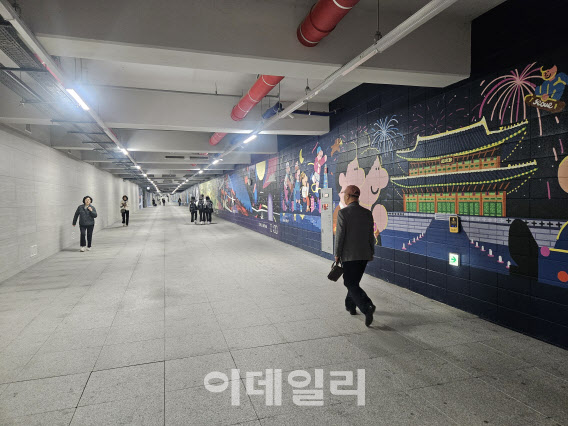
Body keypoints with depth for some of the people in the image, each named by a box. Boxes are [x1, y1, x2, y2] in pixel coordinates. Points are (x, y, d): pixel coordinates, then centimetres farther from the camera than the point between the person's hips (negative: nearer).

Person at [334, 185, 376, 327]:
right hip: (364, 254, 6)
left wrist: (337, 254, -5)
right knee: (354, 281, 21)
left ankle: (367, 307, -15)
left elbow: (340, 235, -14)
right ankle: (350, 305, 35)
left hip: (349, 255, -6)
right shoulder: (367, 213, 3)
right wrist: (371, 252, 18)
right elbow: (371, 235, 8)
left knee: (351, 284, 1)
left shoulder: (343, 213, -14)